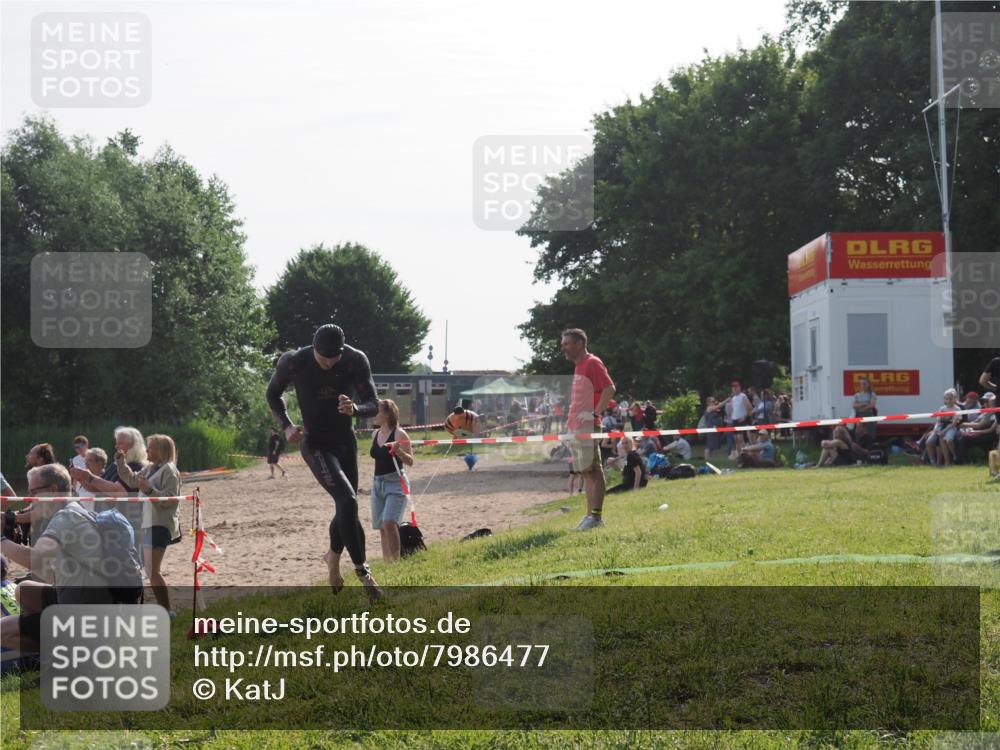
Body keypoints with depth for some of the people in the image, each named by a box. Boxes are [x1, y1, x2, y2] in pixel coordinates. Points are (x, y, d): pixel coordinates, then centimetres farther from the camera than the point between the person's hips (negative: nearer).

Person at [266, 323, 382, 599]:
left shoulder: (356, 360, -14)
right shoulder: (294, 362, -18)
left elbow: (373, 405, -12)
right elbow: (273, 393, 1)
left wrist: (355, 409, -34)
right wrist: (287, 426, -12)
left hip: (346, 441, 4)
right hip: (315, 444, -4)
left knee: (346, 507, 14)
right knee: (347, 500, -21)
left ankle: (333, 556, 43)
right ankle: (362, 569, -13)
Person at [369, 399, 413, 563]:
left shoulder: (399, 434, -9)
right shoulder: (375, 434, 10)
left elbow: (410, 462, -10)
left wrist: (399, 451, -28)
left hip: (395, 482, -7)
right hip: (377, 482, 7)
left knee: (389, 522, -21)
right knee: (381, 526, 8)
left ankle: (395, 561, -16)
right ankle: (387, 562, 15)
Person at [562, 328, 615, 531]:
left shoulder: (592, 363, -10)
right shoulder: (579, 366, 19)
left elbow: (609, 389, -20)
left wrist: (595, 413, -21)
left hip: (587, 428, -10)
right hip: (576, 428, 10)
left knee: (593, 471, -9)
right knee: (586, 472, 10)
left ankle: (597, 516, -10)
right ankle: (590, 514, 13)